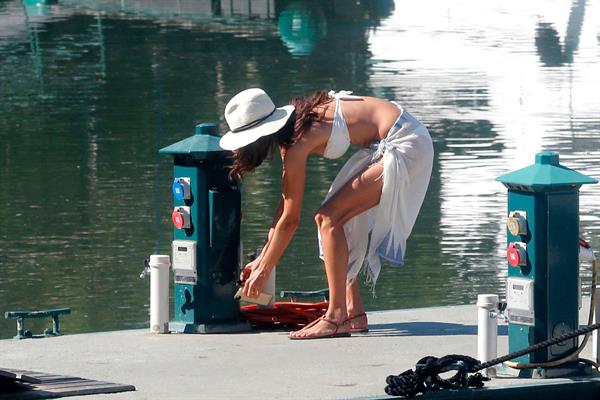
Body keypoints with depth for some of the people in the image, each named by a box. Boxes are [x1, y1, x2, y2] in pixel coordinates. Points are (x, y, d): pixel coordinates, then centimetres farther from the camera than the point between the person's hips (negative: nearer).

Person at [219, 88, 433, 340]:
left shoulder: (296, 144, -19)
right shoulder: (292, 127, 7)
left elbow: (290, 219, -12)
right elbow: (286, 201, 17)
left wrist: (264, 270, -2)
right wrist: (263, 257, 20)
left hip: (404, 145, -10)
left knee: (329, 218, -13)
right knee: (331, 218, 12)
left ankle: (336, 318, -12)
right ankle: (354, 312, 14)